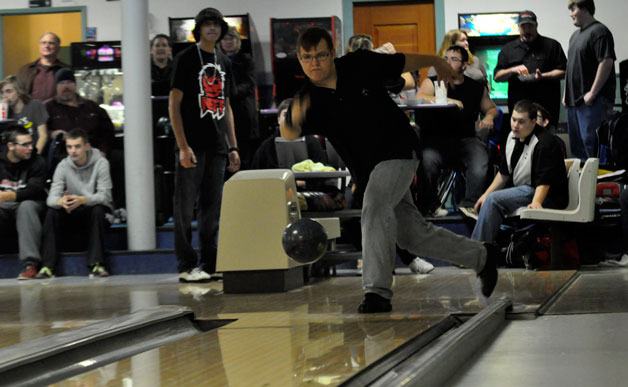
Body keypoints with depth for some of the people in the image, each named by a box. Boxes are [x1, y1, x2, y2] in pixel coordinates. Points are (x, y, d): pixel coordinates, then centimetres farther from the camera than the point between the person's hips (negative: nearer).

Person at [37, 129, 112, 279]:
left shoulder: (101, 163, -14)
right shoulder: (63, 166, -6)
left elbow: (104, 196, -24)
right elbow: (51, 198, -16)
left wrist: (82, 200, -43)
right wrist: (61, 201, -42)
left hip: (95, 208, -3)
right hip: (73, 214, 3)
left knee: (98, 210, -35)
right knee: (52, 212, -24)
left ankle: (96, 264, -33)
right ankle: (48, 266, -24)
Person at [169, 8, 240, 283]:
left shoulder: (224, 63, 16)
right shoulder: (186, 59, -3)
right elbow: (174, 105, -7)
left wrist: (233, 147, 14)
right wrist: (183, 146, -15)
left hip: (216, 146, 6)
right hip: (192, 146, -6)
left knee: (212, 207, 9)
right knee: (185, 206, -3)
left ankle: (210, 263, 14)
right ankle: (186, 266, -1)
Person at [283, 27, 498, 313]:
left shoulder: (361, 64, -10)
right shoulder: (307, 100, -8)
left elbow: (404, 62, 6)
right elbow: (288, 135, -24)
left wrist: (436, 62, 22)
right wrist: (294, 120, -47)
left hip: (398, 151, -5)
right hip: (367, 170, 5)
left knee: (374, 209, -28)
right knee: (413, 236, 12)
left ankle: (377, 291, -28)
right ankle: (481, 258, 33)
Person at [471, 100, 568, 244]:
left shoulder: (545, 143, -18)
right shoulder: (513, 137, 9)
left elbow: (544, 181, -26)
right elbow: (504, 173, 18)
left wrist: (536, 202, -41)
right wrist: (486, 194, 11)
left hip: (546, 195, -10)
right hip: (522, 189, 10)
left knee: (493, 200, -23)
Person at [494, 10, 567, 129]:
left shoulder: (552, 45, 9)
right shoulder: (508, 49, 15)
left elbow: (563, 72, 4)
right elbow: (497, 77, 12)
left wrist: (543, 76, -13)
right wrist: (513, 70, -8)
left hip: (546, 106, -2)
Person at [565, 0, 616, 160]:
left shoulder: (599, 32, -11)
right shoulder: (575, 35, 19)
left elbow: (606, 62, -19)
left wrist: (592, 93, -21)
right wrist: (567, 93, 17)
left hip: (591, 101, -10)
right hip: (574, 99, 10)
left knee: (589, 141, -12)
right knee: (576, 145, 14)